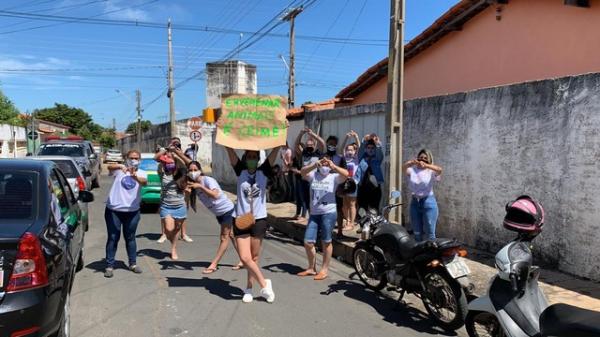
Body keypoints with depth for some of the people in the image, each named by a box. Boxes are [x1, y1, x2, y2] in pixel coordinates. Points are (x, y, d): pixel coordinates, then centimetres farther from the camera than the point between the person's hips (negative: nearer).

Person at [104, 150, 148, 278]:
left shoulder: (141, 173, 3)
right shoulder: (119, 169, 0)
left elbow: (144, 182, -20)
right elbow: (110, 167, -23)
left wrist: (135, 176, -42)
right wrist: (120, 166, -45)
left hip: (132, 211, 2)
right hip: (113, 210, -2)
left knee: (130, 238, 13)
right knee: (113, 238, 4)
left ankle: (133, 264, 25)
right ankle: (109, 266, 12)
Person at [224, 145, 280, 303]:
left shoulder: (263, 172, 3)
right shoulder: (240, 171, 4)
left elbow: (276, 149, -5)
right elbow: (229, 148, -3)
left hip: (259, 219, 0)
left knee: (254, 257, 7)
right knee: (245, 258, -6)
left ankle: (249, 288, 24)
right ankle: (264, 284, 10)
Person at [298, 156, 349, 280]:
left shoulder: (334, 177, 1)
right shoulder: (313, 175, 7)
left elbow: (346, 174, -17)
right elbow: (303, 172, -13)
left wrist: (333, 166, -30)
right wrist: (315, 165, -29)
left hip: (329, 213, -3)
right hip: (314, 214, 3)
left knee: (326, 242, 6)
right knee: (308, 242, 4)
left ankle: (325, 269, 19)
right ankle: (311, 268, 23)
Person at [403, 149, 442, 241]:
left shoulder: (431, 171, -2)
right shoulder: (412, 170, 3)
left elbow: (439, 170, -25)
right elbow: (404, 168, -20)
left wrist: (426, 165, -43)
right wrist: (411, 162, -43)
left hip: (428, 202, -3)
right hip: (414, 202, 3)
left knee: (429, 233, 0)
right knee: (416, 233, 14)